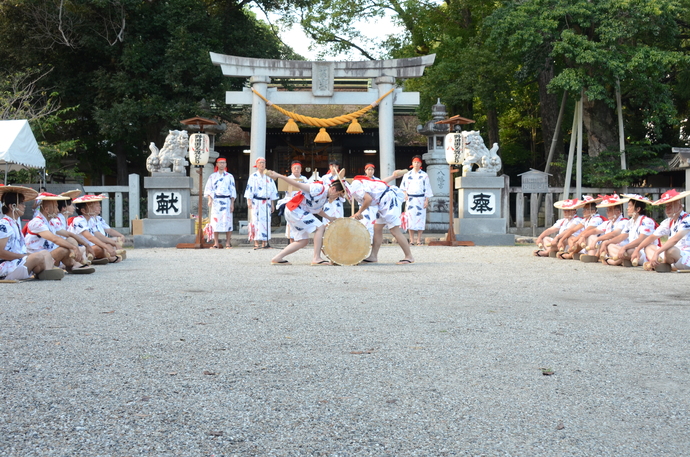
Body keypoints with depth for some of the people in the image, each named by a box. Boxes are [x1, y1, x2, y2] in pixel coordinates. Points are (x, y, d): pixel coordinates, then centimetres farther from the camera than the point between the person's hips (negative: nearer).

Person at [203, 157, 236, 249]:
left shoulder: (230, 176, 10)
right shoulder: (212, 176, 12)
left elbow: (233, 191, 7)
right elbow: (208, 189, 8)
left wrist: (232, 203, -1)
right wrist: (210, 199, -9)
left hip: (226, 201, -1)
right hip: (215, 201, 1)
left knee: (227, 222, -6)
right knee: (215, 221, -4)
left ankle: (228, 243, -1)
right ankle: (216, 244, -1)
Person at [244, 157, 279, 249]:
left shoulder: (269, 177, 14)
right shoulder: (253, 176, 3)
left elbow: (272, 190, 16)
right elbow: (249, 189, -3)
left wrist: (272, 203, 12)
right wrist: (249, 201, -13)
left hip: (267, 202, 4)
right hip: (256, 202, -4)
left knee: (266, 221, -1)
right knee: (256, 221, -8)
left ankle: (264, 243, 2)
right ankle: (256, 243, -8)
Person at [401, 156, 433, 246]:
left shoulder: (424, 175, 6)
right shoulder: (407, 175, 11)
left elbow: (427, 188, 4)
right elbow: (403, 187, 13)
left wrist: (426, 200, -4)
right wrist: (405, 193, -6)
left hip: (420, 199, -1)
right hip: (410, 199, 1)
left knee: (420, 218, -4)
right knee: (410, 218, -4)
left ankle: (419, 240, 0)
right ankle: (412, 240, 0)